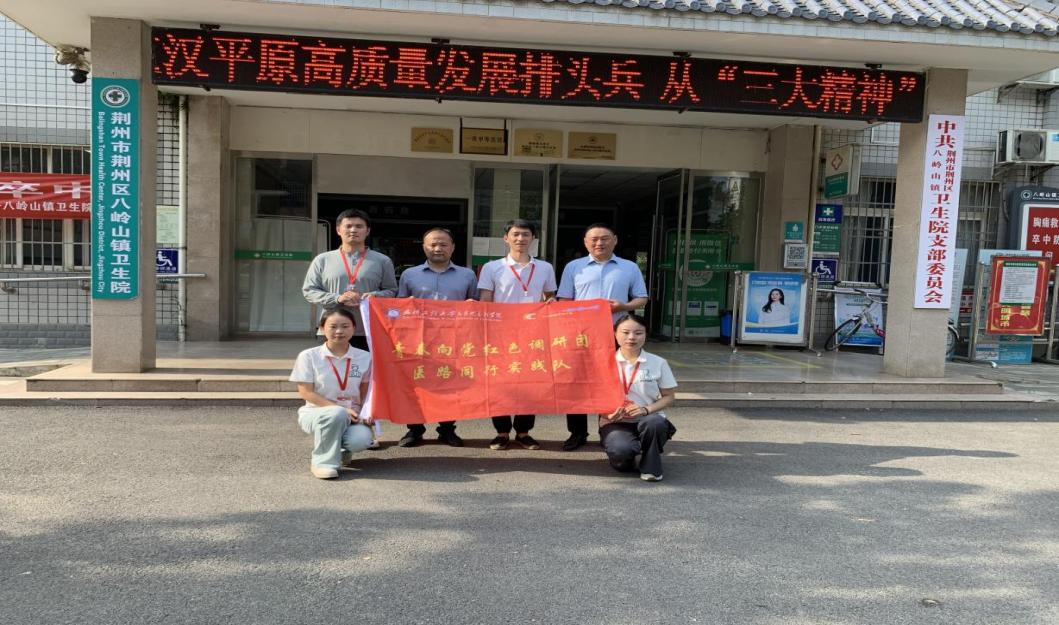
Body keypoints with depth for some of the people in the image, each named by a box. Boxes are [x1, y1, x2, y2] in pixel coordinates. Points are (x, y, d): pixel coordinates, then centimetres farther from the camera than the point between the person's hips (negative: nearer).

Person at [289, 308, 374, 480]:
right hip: (316, 412, -2)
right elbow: (306, 393, -9)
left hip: (351, 415, 3)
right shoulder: (309, 356, -5)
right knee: (336, 414, -38)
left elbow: (366, 393, 10)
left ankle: (340, 448, 8)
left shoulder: (364, 357, 2)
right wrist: (340, 409, -19)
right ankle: (323, 461, -14)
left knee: (361, 440, -31)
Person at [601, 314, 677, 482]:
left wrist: (646, 409, -13)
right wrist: (605, 412, -18)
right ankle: (624, 459, 7)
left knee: (656, 423, -37)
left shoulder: (658, 363, 3)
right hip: (615, 422, -1)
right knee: (621, 450, -34)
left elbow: (669, 397, 5)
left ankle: (651, 467, -8)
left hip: (647, 419, 1)